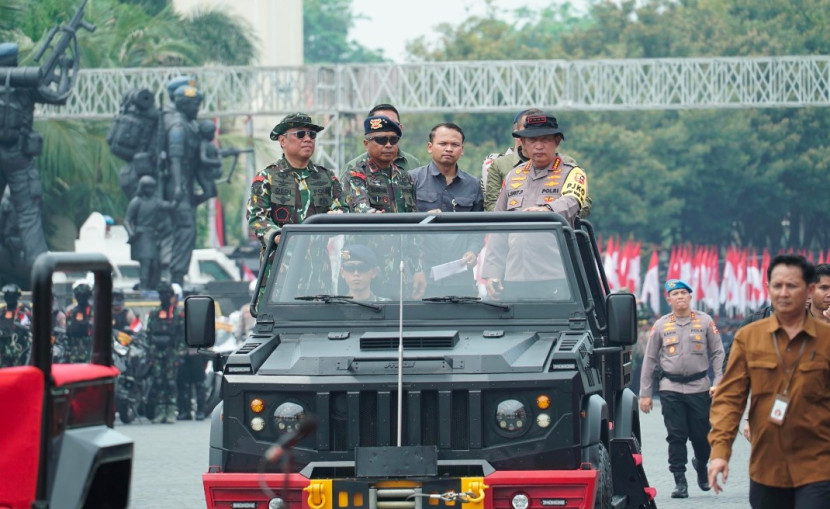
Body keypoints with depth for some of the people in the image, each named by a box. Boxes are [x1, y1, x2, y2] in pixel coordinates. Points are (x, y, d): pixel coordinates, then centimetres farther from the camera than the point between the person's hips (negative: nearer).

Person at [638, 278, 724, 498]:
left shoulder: (705, 322, 4)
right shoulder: (660, 326, 6)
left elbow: (717, 354, 5)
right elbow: (650, 360, 8)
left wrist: (718, 383, -7)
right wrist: (645, 393, 5)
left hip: (699, 388, 0)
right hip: (670, 389, 0)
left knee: (702, 436, 3)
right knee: (676, 436, -3)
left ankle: (701, 465, 34)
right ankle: (680, 481, 2)